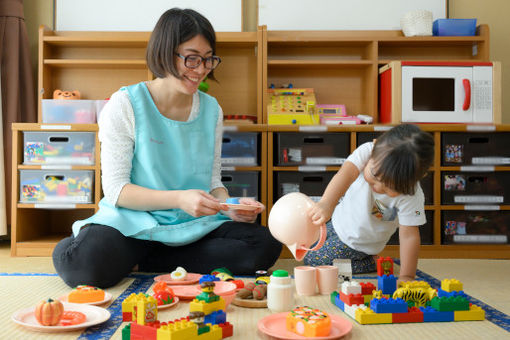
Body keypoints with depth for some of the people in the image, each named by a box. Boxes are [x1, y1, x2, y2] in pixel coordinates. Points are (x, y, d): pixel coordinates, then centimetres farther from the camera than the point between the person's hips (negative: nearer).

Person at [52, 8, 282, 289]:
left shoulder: (211, 109, 8)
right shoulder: (125, 105, -6)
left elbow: (213, 181, 11)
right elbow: (115, 189, -10)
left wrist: (230, 206, -12)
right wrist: (179, 199, -24)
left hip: (195, 225, 6)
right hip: (133, 222, -5)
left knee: (266, 246, -22)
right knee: (88, 264, -38)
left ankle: (144, 261, -10)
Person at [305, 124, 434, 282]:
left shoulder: (412, 196, -34)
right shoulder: (367, 151, -33)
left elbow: (409, 236, -26)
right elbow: (345, 174, -50)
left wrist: (406, 277, -32)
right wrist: (326, 203, -68)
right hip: (339, 219, 4)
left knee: (312, 259, -4)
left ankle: (370, 263, 8)